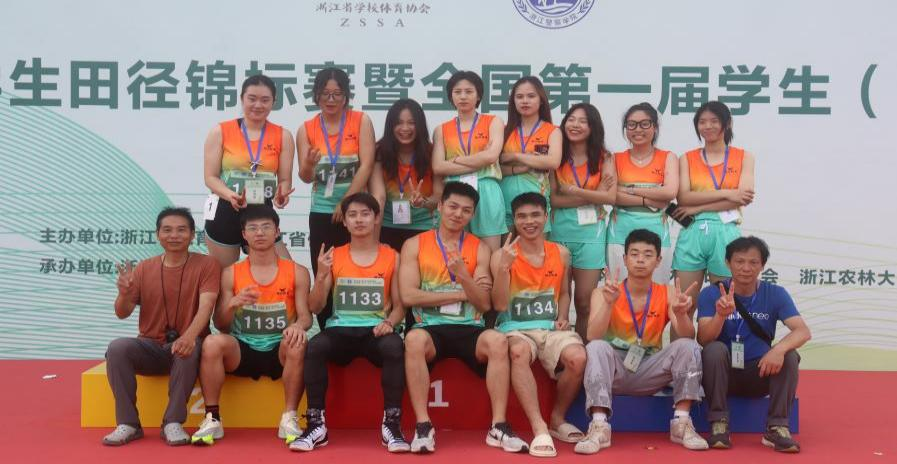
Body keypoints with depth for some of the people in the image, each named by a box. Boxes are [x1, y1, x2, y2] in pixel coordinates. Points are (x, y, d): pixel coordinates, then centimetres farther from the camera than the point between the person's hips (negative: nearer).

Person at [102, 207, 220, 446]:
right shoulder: (144, 268, 5)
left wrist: (189, 336, -38)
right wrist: (125, 293, -20)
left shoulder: (207, 265, -4)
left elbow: (206, 306, -18)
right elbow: (122, 314, 4)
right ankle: (128, 424, -18)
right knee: (117, 348, -26)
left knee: (189, 348, -36)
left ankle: (173, 422, -24)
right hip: (150, 347, 3)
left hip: (184, 346, -3)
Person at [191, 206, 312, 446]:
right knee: (212, 342, -30)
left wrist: (298, 325, -27)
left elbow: (306, 316, -1)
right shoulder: (231, 273, 7)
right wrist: (233, 304, -17)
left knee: (297, 343, -35)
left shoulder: (297, 272, 5)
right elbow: (220, 325, 5)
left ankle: (289, 419, -22)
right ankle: (212, 419, -19)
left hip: (279, 351, -1)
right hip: (242, 350, 1)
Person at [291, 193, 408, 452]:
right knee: (314, 346, -32)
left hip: (375, 331, -1)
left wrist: (389, 322, -16)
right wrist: (321, 276, -11)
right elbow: (315, 308, 6)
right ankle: (317, 425, -23)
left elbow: (399, 306, 6)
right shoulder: (333, 257, 10)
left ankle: (392, 424, -25)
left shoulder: (391, 257, 9)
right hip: (340, 330, 1)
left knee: (394, 347, -35)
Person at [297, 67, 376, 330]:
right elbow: (305, 177, 0)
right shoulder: (306, 130, 5)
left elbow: (366, 166, -9)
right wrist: (309, 165, -24)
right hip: (321, 215, 2)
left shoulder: (361, 121, -1)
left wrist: (346, 203, -13)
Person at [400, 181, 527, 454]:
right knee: (414, 339, -36)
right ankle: (423, 426, -28)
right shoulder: (414, 245, 7)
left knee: (498, 341, -31)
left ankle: (498, 427, -24)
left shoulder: (480, 248, 10)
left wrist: (463, 275, -16)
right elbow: (408, 295, -6)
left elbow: (485, 304, 3)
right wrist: (462, 293, -4)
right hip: (431, 328, -1)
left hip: (469, 329, 1)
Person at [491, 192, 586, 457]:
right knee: (519, 351, -39)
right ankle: (539, 428, -37)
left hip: (551, 328, 3)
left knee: (578, 357, -29)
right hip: (515, 327, -3)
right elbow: (499, 305, -6)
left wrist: (563, 317, 4)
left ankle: (557, 419, -1)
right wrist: (504, 267, -18)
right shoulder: (501, 255, 0)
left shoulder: (561, 254, 11)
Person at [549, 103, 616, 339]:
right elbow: (553, 199, -7)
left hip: (591, 232, 0)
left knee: (585, 300, 3)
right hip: (560, 231, 0)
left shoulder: (603, 157, 5)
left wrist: (574, 190, -11)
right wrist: (593, 196, -11)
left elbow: (611, 197, -7)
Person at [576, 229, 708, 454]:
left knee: (688, 346, -20)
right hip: (614, 371, -2)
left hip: (649, 372, 2)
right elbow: (593, 337, -19)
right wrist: (609, 303, -34)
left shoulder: (668, 293, 2)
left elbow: (687, 336, -11)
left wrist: (681, 314, -33)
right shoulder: (603, 293, -4)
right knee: (597, 347, -31)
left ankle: (681, 423, -19)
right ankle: (599, 426, -35)